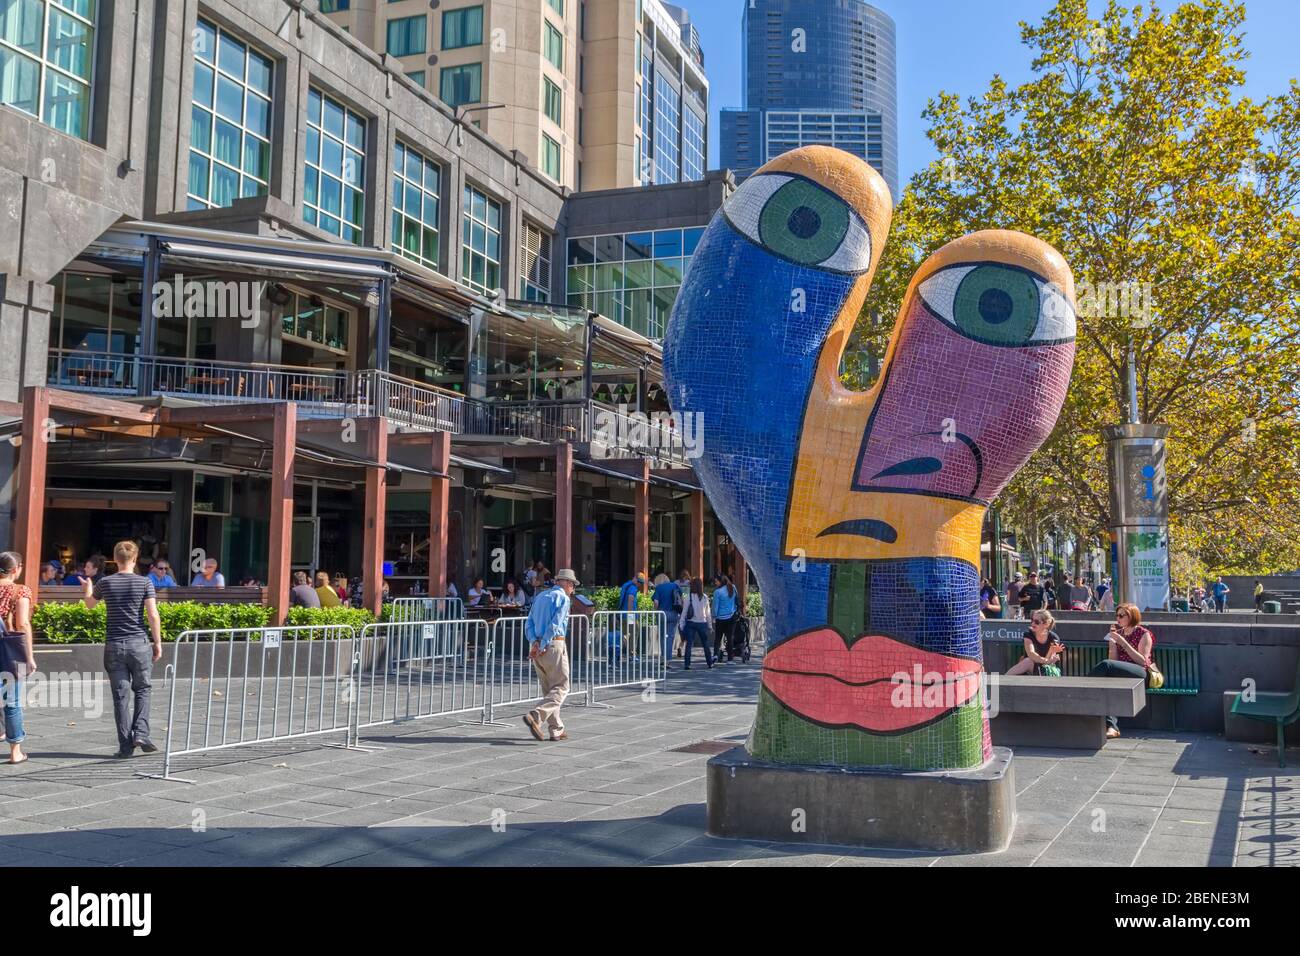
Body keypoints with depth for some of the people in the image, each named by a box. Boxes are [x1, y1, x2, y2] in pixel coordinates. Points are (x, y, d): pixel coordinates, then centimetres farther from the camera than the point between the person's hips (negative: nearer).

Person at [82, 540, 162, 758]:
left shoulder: (105, 583, 2)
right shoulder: (145, 583, -4)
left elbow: (90, 604, 22)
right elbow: (153, 615, -10)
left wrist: (87, 591, 44)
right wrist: (158, 643, -1)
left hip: (114, 645, 1)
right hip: (139, 643, -1)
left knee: (121, 695, 5)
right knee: (142, 690, 13)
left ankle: (125, 745, 6)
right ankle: (141, 733, -2)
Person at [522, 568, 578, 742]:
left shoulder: (540, 596, 18)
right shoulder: (562, 598, -5)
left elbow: (529, 623, 10)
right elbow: (555, 625, -16)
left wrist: (534, 643, -2)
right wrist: (543, 647, -15)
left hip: (536, 646, 8)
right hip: (553, 645, -8)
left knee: (548, 689, 13)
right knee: (561, 687, -3)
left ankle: (556, 729, 14)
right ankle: (535, 716, -20)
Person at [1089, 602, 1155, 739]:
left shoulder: (1144, 634, 8)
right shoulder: (1118, 633, 23)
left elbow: (1143, 661, -4)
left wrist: (1123, 643, -9)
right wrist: (1112, 641, 4)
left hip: (1139, 673, -5)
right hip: (1120, 673, 5)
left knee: (1106, 665, -33)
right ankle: (1111, 726, -45)